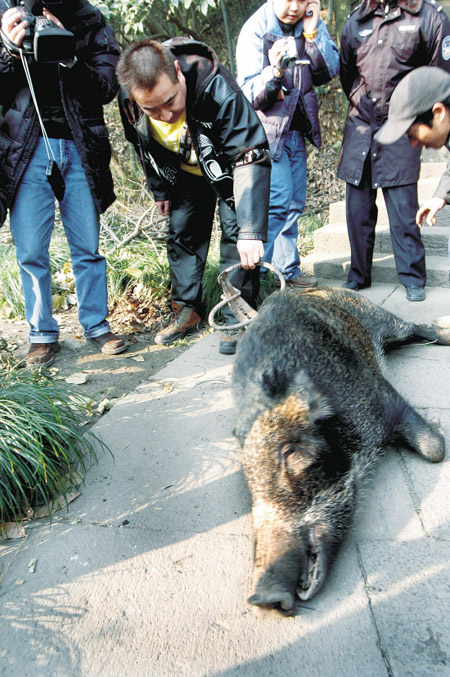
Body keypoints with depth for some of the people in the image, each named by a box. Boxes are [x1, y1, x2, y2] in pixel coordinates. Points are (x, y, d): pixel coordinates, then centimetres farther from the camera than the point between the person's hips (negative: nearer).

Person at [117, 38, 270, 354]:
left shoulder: (216, 88, -40)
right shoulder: (130, 103, -25)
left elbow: (251, 156, -41)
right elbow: (145, 148, -2)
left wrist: (251, 230, -48)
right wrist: (159, 190, 7)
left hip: (226, 167, -4)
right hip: (185, 172, 5)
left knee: (236, 234, -13)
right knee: (182, 234, 7)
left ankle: (238, 319, -3)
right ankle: (186, 310, 22)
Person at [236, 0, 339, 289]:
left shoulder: (312, 24, 5)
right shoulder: (255, 29, -9)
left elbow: (328, 72, -1)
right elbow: (250, 95, -14)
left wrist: (313, 34, -12)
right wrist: (274, 72, -32)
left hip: (297, 129, 6)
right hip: (266, 129, -6)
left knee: (294, 205, 7)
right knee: (279, 200, -18)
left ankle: (288, 271, 17)